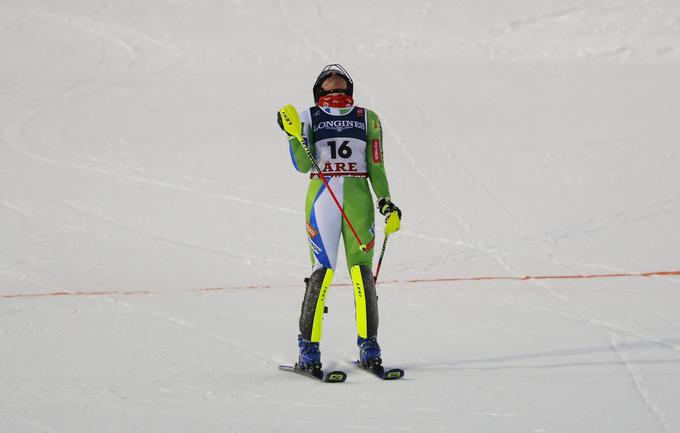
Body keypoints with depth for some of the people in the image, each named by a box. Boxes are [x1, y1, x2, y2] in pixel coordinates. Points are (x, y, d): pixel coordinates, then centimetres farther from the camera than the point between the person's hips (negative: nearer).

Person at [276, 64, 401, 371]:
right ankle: (308, 347, -5)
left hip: (358, 198, 2)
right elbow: (303, 165, 1)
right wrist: (293, 135, -13)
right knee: (322, 270, -10)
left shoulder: (367, 118, 14)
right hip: (322, 197, -2)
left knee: (362, 270, -5)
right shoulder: (309, 118, 10)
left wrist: (385, 200, 2)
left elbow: (376, 166, 13)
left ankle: (368, 345, 2)